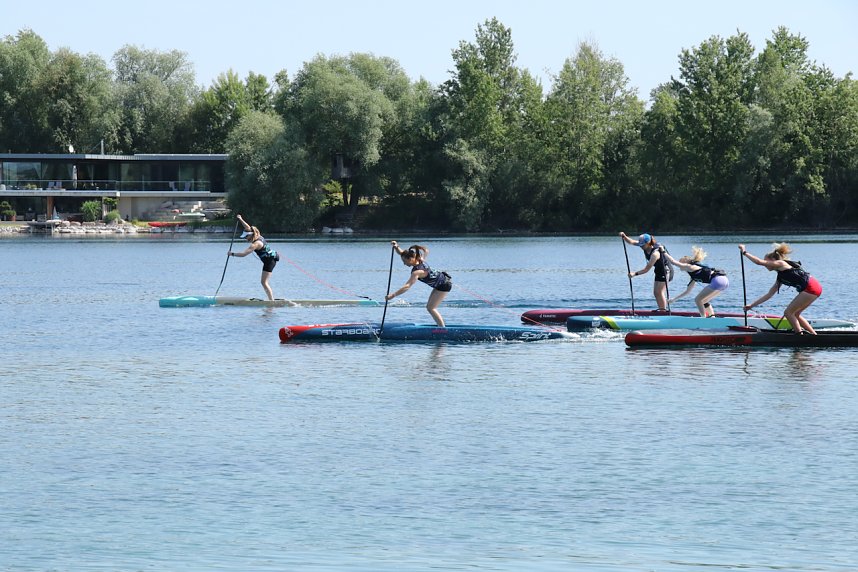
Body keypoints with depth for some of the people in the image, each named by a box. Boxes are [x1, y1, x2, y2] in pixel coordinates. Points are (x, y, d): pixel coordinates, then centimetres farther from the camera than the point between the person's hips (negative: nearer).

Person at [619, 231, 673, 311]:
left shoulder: (655, 253, -32)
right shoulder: (646, 247, -8)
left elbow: (647, 269, -32)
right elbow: (631, 242, -5)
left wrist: (635, 274, -36)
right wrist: (624, 237, -23)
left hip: (666, 271, -9)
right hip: (659, 272, 9)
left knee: (659, 292, -13)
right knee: (655, 292, 7)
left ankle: (663, 310, -11)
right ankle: (661, 309, 9)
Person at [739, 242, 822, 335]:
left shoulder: (780, 264, -1)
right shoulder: (780, 276, 23)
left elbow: (759, 262, -7)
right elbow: (769, 294, 25)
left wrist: (744, 252, 2)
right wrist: (752, 305, 24)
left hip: (811, 288, -9)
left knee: (788, 313, -4)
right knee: (794, 314, 17)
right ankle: (814, 336, 20)